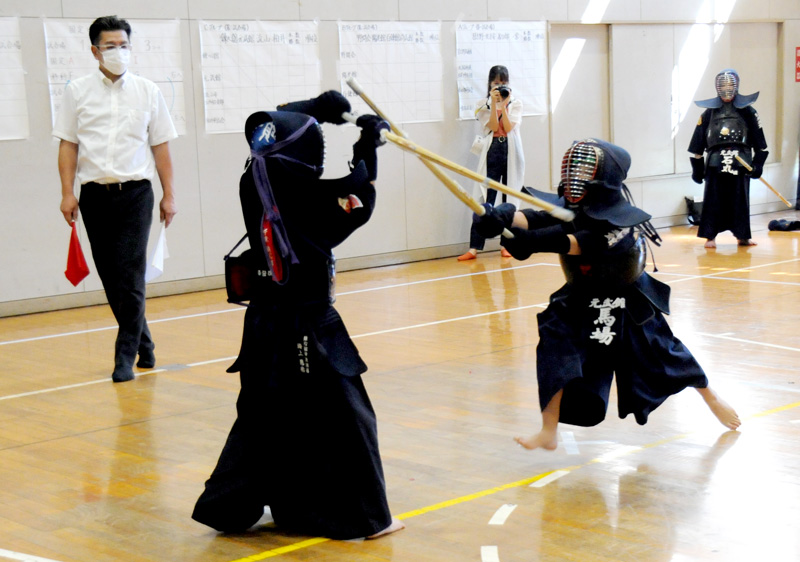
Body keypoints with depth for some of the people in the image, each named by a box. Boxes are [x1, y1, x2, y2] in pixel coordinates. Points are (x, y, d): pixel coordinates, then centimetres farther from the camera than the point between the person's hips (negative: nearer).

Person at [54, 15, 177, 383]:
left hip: (135, 192, -1)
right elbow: (68, 144, 4)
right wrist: (67, 193, -4)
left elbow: (160, 146, 8)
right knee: (110, 277, 6)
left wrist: (168, 195, 6)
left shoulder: (148, 92, 6)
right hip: (95, 194, 1)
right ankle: (144, 345, 22)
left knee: (130, 276, -8)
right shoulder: (78, 91, 6)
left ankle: (126, 356, -1)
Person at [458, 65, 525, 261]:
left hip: (511, 153, 1)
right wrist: (494, 102, -13)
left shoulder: (515, 103, 7)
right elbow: (493, 127, -7)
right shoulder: (484, 105, 7)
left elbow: (508, 128, -6)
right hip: (492, 153, -1)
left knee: (510, 200, 2)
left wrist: (504, 104, -11)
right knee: (485, 200, -7)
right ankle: (474, 248, -9)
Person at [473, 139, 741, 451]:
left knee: (664, 355, 11)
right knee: (555, 346, -19)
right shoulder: (570, 210, -13)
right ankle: (548, 432, -13)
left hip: (628, 308, -4)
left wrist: (536, 241, -59)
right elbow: (535, 219, -32)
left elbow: (582, 244, -45)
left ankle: (711, 398, 41)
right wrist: (502, 217, -53)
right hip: (581, 302, 4)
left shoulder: (622, 221, -29)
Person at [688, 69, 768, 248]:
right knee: (713, 200, -1)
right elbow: (697, 143, 9)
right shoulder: (709, 113, 6)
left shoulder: (747, 111, 5)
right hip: (715, 163, 0)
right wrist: (697, 167, 8)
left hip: (741, 164, 0)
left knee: (740, 199, 5)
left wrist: (758, 164, 3)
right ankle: (710, 236, 7)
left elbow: (759, 142, 8)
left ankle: (742, 235, 17)